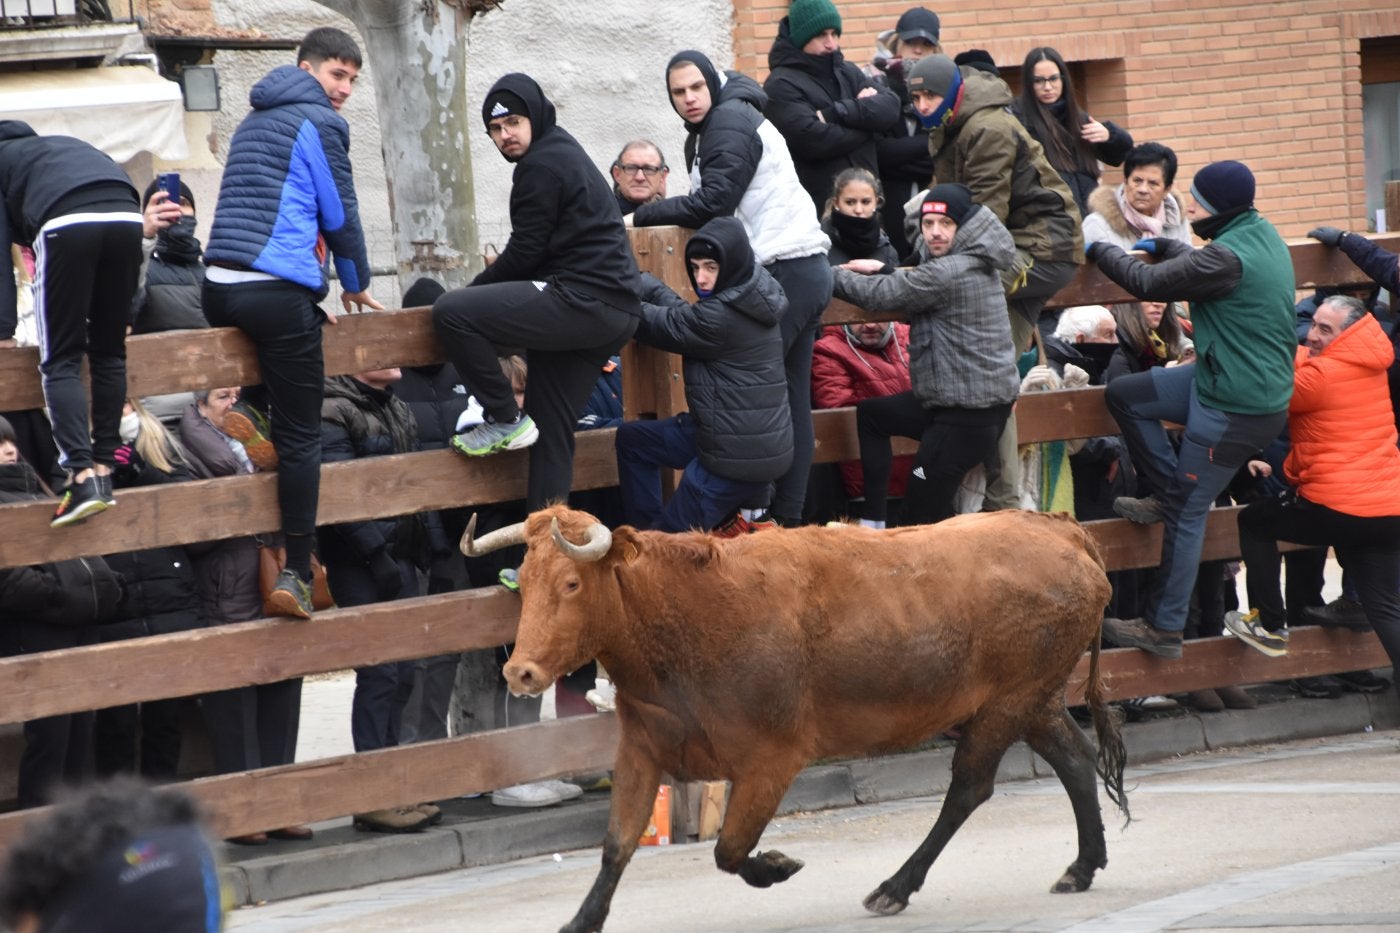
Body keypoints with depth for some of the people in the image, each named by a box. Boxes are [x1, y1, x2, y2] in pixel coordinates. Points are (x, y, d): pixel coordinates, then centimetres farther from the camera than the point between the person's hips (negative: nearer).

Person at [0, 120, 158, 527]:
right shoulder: (67, 146, 41)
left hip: (66, 224, -5)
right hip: (125, 216, 5)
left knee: (61, 361, 1)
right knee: (108, 352, 18)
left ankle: (82, 476, -13)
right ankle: (104, 472, 19)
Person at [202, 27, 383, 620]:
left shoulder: (252, 124, 26)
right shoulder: (319, 123, 1)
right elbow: (339, 213, 2)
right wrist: (357, 285, 19)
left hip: (219, 285, 8)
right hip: (278, 292, -8)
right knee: (300, 437, -5)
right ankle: (296, 575, -8)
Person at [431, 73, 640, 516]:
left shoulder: (541, 166, -10)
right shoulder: (563, 150, 22)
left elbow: (526, 251, -11)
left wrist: (477, 287, 3)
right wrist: (495, 280, 19)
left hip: (582, 302, -11)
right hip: (612, 310, 11)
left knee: (451, 312, -17)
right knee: (552, 433, 13)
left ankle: (505, 419, -8)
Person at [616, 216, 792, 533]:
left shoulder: (723, 316, -23)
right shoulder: (746, 300, 6)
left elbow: (664, 325, -12)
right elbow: (679, 314, 12)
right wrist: (640, 283, 5)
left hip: (740, 455, -10)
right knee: (631, 438, 21)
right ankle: (645, 530, 20)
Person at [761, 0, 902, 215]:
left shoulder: (847, 72, 14)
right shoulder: (782, 85, -7)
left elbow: (890, 105, -1)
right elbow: (812, 139, -20)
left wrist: (838, 112, -16)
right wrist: (864, 113, -6)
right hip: (816, 207, -6)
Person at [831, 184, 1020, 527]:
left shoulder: (950, 273, -22)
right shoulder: (975, 261, 9)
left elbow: (879, 294, -16)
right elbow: (916, 283, 24)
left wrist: (833, 274, 0)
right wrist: (882, 269, 8)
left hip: (968, 414, -11)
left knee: (923, 516, 0)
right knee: (871, 414, 23)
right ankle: (872, 522, 19)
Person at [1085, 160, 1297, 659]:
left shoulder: (1230, 258, -27)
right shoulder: (1262, 233, 3)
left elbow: (1149, 284, -16)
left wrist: (1100, 250, -1)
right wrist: (1162, 246, 24)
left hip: (1235, 407, -10)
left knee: (1186, 516, 0)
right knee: (1123, 394, 13)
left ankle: (1164, 628, 9)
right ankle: (1168, 493, 18)